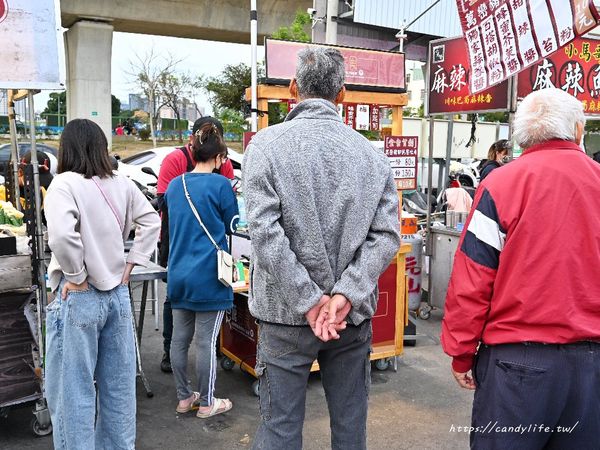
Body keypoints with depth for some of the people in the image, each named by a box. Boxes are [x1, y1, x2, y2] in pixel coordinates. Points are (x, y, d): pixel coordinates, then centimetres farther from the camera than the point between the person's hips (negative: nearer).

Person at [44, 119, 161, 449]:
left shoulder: (65, 184, -13)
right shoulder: (122, 184, 4)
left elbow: (61, 235, -27)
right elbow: (151, 221, 11)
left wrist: (76, 277, -14)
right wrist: (131, 263, 9)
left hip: (78, 298, -6)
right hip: (117, 293, 6)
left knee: (74, 392, 6)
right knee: (118, 386, 17)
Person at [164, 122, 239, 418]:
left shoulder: (174, 185, 7)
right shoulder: (220, 185, -11)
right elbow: (233, 227, -1)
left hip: (179, 275, 6)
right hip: (208, 276, -6)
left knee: (179, 338, 13)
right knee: (206, 341, 4)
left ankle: (184, 397, 27)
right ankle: (207, 403, 17)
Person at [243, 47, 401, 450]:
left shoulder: (266, 144, -7)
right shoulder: (371, 153, 2)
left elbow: (266, 232, -16)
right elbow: (386, 234, -6)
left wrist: (309, 302, -13)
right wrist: (345, 296, -11)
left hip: (287, 315, -3)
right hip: (353, 316, 3)